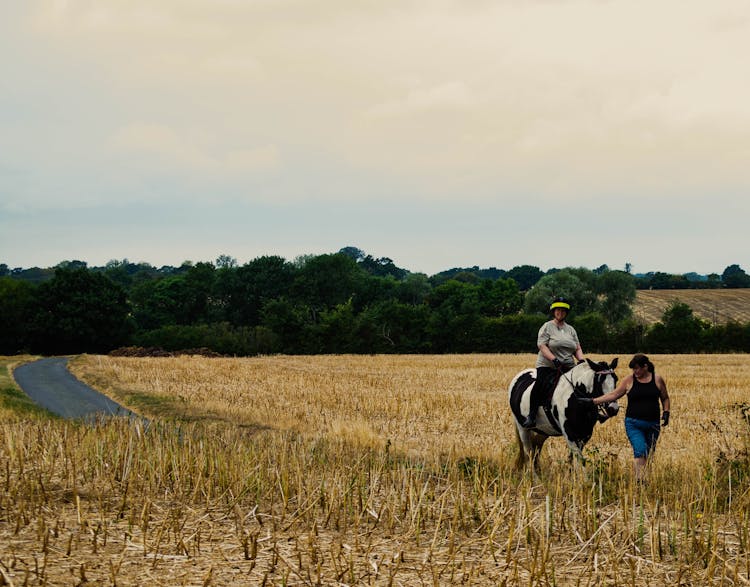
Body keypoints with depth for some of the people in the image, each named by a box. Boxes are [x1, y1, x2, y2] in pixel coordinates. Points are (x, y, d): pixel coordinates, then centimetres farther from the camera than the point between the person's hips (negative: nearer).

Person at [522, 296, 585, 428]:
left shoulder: (571, 329, 19)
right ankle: (532, 415, -18)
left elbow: (577, 349, 18)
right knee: (540, 387, -28)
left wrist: (581, 361, -4)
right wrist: (554, 360, -22)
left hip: (568, 368, 5)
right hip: (548, 367, -5)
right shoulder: (547, 327, 2)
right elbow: (542, 346, -10)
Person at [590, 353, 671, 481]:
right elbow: (613, 395, 2)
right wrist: (593, 401, -5)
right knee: (640, 451, -18)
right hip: (633, 424, -2)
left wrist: (666, 412, -2)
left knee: (649, 455, 9)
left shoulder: (658, 379, 4)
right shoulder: (629, 380, 1)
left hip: (653, 424, 2)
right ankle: (639, 479, -22)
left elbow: (665, 398, 15)